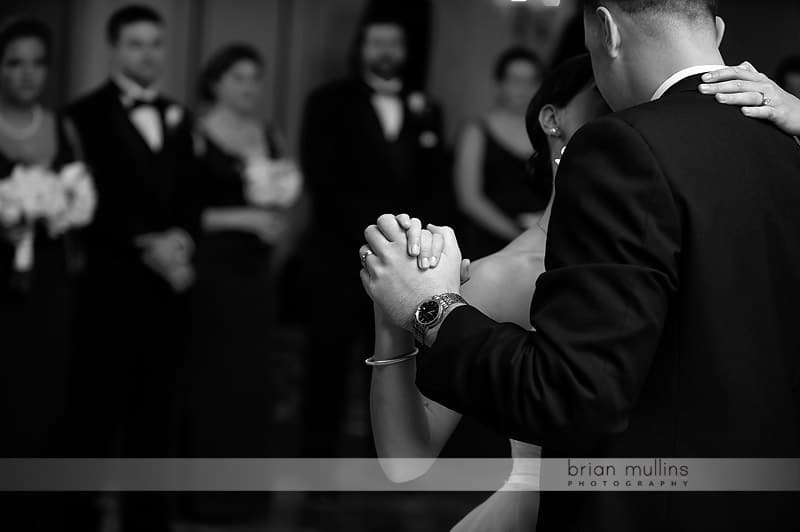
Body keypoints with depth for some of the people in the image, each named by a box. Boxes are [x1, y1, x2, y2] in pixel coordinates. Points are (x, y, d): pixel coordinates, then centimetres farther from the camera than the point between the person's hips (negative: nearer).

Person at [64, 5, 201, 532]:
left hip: (168, 280, 5)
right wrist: (147, 245, -17)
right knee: (97, 409, -1)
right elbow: (93, 201, -11)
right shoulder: (87, 115, -4)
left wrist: (181, 240, -7)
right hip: (110, 282, -5)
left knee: (156, 410, 9)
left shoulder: (177, 116, 15)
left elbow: (191, 193, 12)